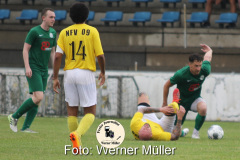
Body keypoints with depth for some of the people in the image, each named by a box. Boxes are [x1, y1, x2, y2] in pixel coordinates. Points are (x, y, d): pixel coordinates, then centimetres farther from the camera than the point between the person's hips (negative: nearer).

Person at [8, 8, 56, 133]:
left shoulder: (52, 33, 11)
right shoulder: (34, 31, -10)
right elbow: (25, 49, -9)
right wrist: (27, 67, -17)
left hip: (44, 70, 7)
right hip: (33, 69, -7)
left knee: (37, 100, 1)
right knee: (38, 97, -18)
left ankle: (25, 127, 3)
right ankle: (14, 117, -4)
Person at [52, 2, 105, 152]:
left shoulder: (64, 33, 4)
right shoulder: (92, 31, -2)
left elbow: (58, 56, -4)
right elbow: (100, 55, -6)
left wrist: (55, 78, 1)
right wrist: (103, 73, 11)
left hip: (69, 73, 3)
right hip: (86, 73, -3)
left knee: (72, 111, 14)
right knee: (90, 113, 2)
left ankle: (77, 146, 11)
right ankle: (77, 133, -27)